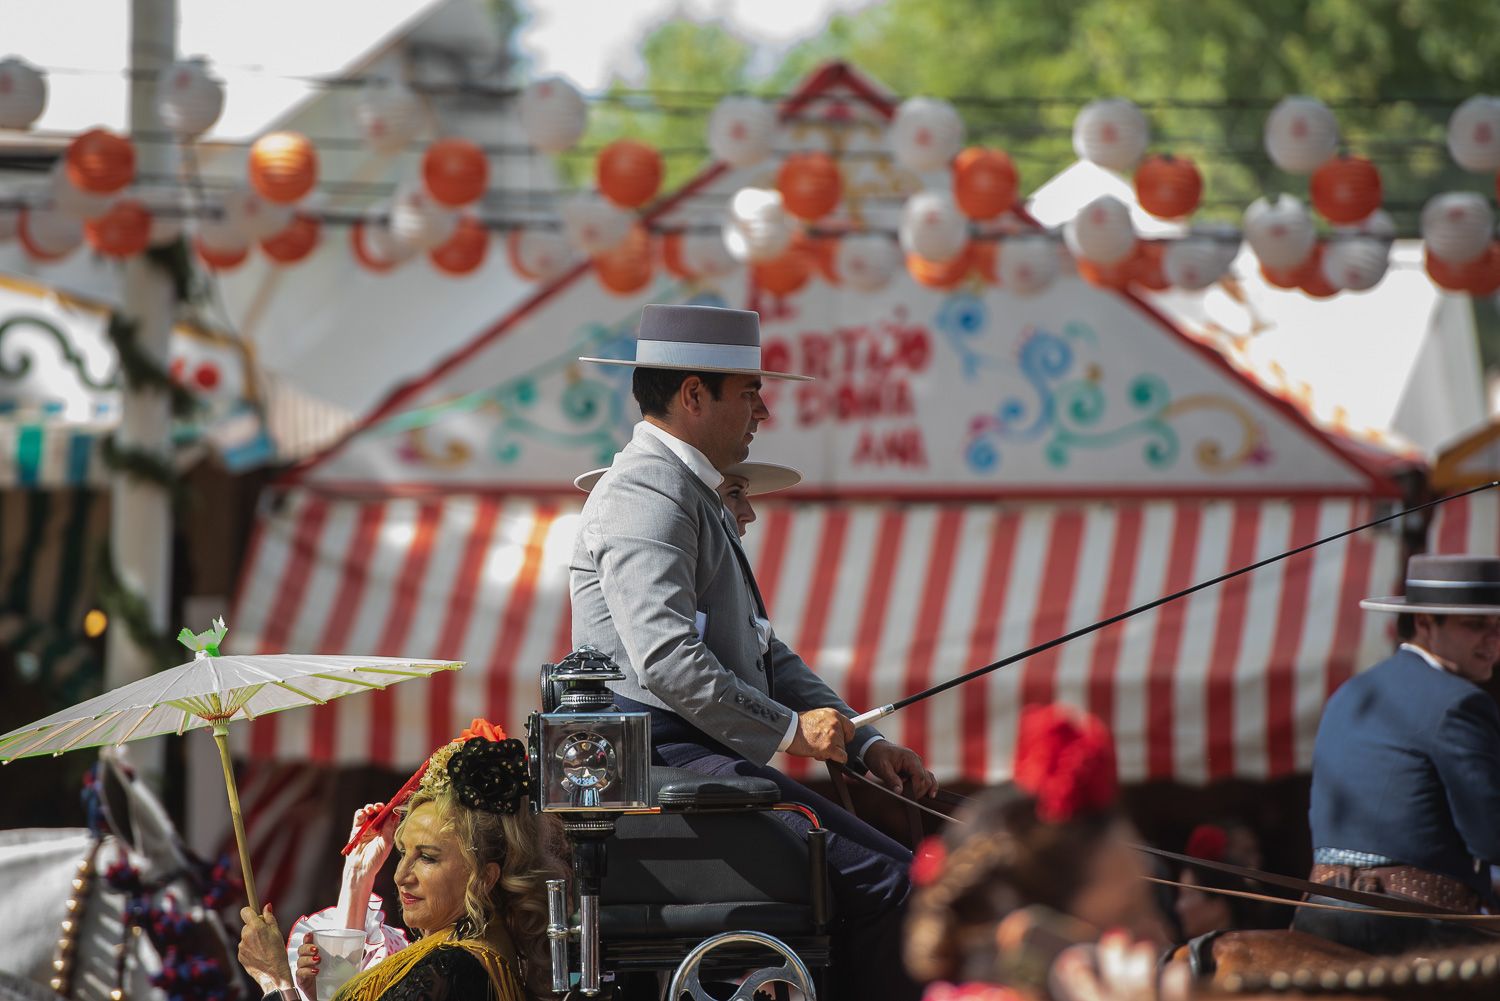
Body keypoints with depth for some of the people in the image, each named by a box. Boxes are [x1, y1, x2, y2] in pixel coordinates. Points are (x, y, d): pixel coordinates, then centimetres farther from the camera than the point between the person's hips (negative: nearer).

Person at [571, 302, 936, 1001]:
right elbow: (666, 659, -23)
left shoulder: (696, 496, 25)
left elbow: (762, 654, 29)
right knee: (882, 877, -20)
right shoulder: (647, 494, -10)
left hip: (708, 759, 11)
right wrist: (787, 729, -15)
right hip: (667, 755, -11)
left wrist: (862, 743, 17)